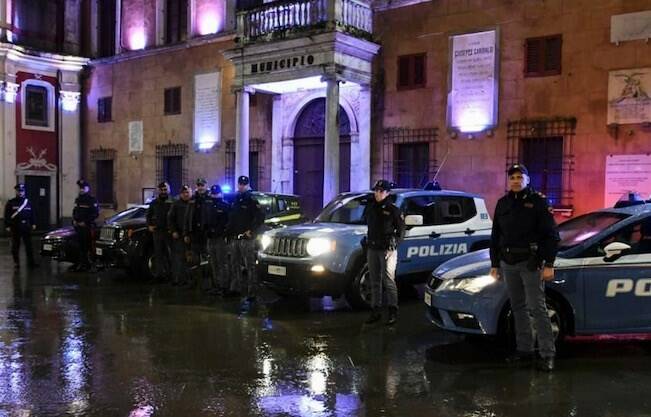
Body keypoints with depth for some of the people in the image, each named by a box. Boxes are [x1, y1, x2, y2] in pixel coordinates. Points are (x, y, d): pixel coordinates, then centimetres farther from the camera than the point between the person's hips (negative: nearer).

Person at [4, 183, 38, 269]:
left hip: (26, 227, 2)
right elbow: (7, 215, -2)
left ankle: (31, 262, 6)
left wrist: (33, 224, 9)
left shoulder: (28, 202, 11)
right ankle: (16, 263, 12)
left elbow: (32, 214, 15)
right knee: (15, 246, 5)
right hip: (15, 227, -2)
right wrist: (7, 226, -8)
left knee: (29, 245, 2)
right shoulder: (11, 203, 0)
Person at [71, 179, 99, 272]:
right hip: (78, 226, 7)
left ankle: (87, 264, -5)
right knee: (80, 246, 9)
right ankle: (81, 263, 15)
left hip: (87, 227, -7)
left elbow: (95, 214, -9)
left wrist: (85, 222, -14)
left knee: (87, 246, -9)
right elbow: (74, 211, 25)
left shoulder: (92, 200, -4)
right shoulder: (78, 200, 19)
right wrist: (74, 220, 6)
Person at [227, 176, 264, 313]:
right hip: (234, 239, 8)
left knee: (250, 267, -9)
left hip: (246, 239, -8)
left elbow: (260, 217, -13)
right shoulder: (235, 200, 17)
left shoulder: (251, 200, -4)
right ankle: (244, 293, 18)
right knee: (237, 267, 11)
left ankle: (251, 295, -10)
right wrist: (228, 232, 11)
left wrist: (251, 230, -17)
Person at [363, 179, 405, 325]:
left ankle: (393, 312, 0)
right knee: (375, 282, 10)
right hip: (372, 249, 6)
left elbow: (401, 230, -3)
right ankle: (375, 311, 17)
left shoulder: (393, 209, -5)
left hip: (387, 250, -5)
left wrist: (393, 247, -11)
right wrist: (367, 244, 10)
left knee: (388, 281, -7)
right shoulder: (370, 208, 11)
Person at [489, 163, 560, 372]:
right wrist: (494, 264, 15)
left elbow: (551, 235, -6)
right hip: (508, 264, 6)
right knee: (518, 308, 10)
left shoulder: (538, 201, -3)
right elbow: (496, 236, 18)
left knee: (537, 308, -7)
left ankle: (547, 354, -3)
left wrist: (549, 265, -12)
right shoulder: (503, 204, 12)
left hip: (530, 263, -5)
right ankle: (524, 350, 17)